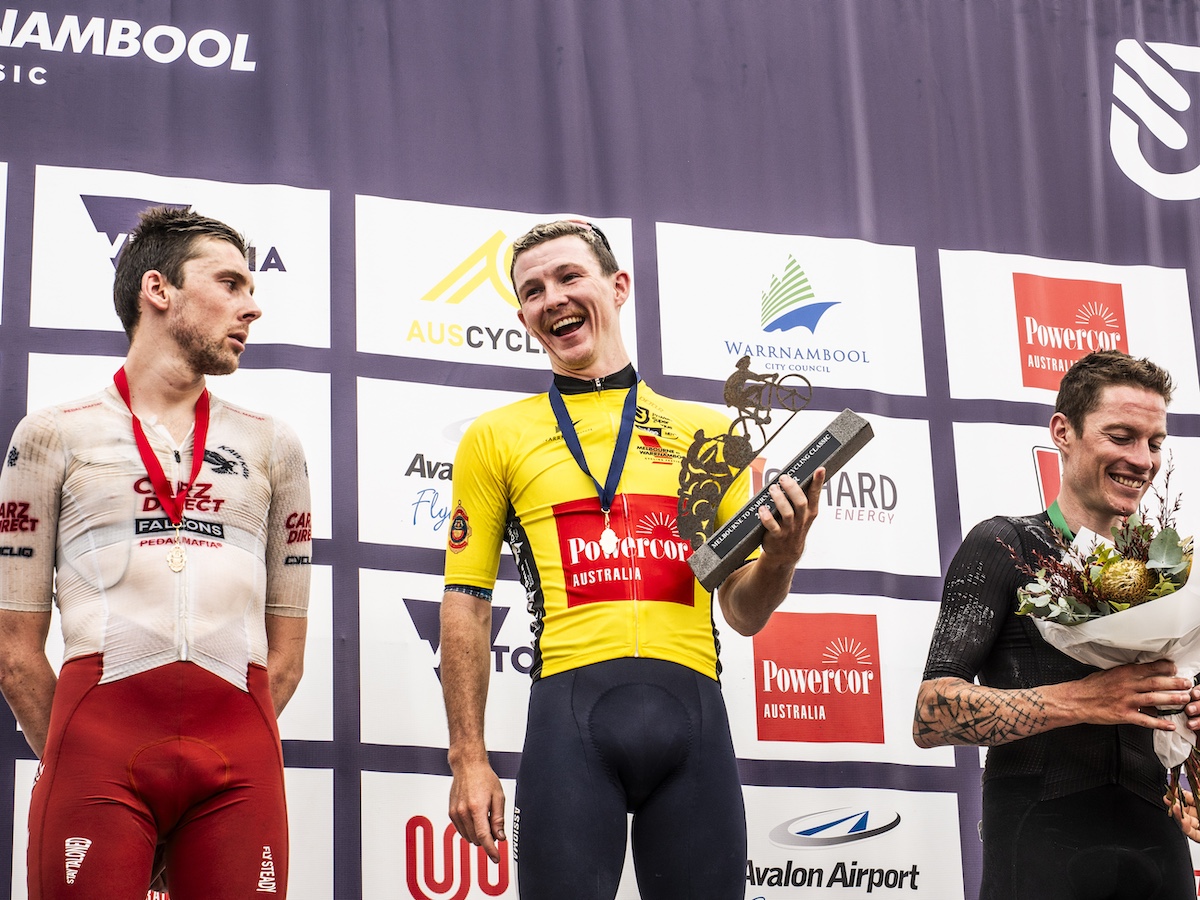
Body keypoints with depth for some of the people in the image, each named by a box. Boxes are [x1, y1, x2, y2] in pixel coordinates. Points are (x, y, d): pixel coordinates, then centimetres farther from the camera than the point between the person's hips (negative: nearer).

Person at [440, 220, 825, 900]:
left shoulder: (709, 433, 16)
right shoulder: (497, 436, 13)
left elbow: (744, 612, 17)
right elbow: (467, 606, 9)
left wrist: (781, 556, -5)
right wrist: (469, 760, 2)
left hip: (693, 710, 2)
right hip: (572, 709, -1)